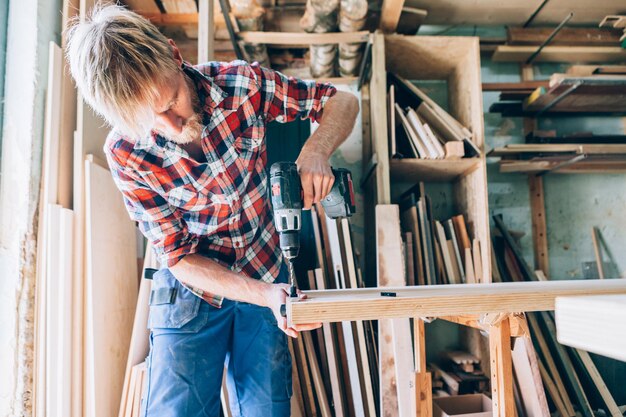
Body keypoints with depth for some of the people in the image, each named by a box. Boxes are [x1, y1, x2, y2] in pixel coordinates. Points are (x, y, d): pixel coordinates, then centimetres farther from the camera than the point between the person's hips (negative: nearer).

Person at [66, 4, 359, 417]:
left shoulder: (242, 84, -17)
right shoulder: (126, 153, -17)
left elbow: (343, 101, -5)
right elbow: (180, 256, -13)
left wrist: (315, 152, -26)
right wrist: (265, 296, -25)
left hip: (267, 278, 1)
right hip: (191, 291, 0)